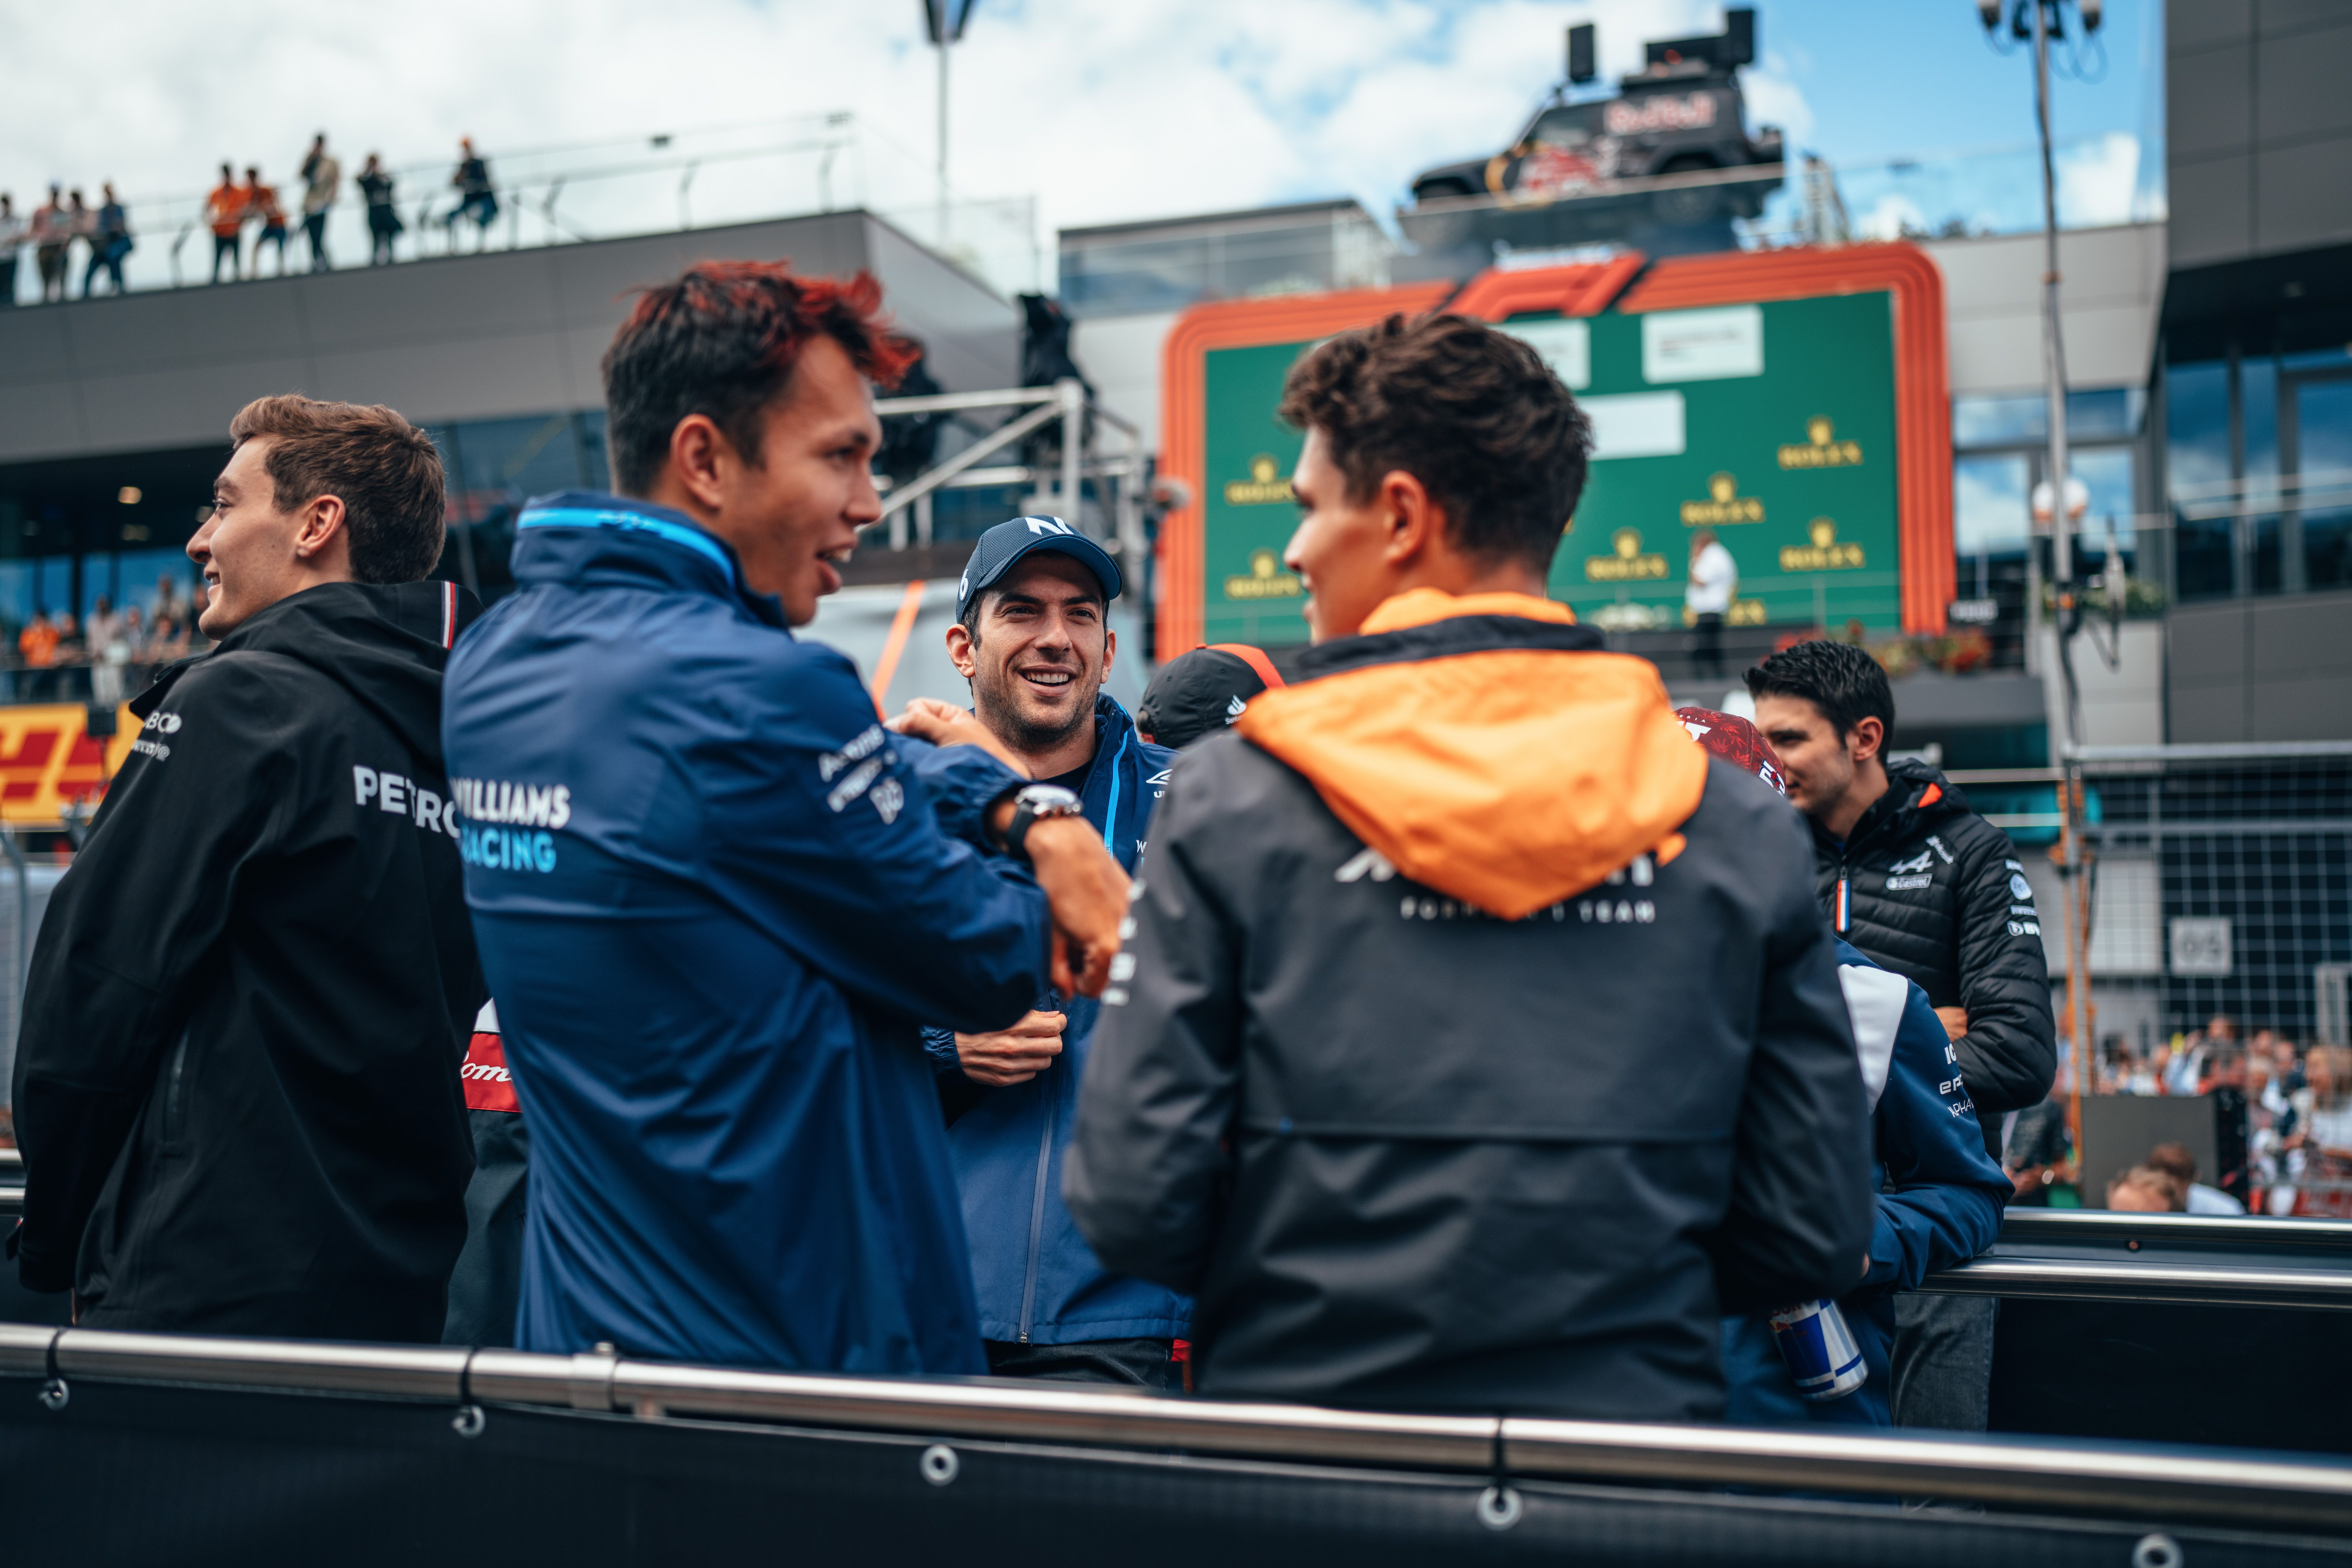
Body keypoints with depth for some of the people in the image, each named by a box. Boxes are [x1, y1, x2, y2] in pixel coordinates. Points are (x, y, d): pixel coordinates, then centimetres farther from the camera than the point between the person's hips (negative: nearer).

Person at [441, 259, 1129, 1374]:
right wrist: (1055, 913, 9)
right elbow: (983, 969, -12)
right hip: (809, 1346, -8)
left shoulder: (485, 663, 4)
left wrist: (1022, 806, -4)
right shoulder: (757, 689, -23)